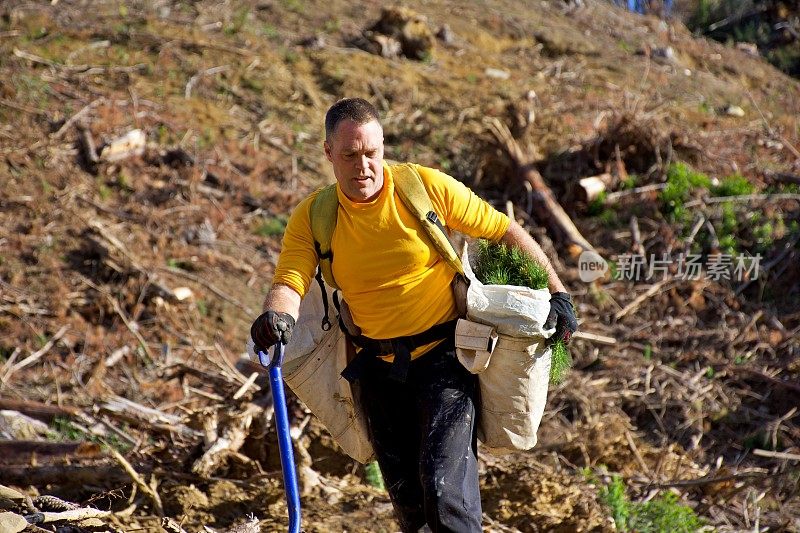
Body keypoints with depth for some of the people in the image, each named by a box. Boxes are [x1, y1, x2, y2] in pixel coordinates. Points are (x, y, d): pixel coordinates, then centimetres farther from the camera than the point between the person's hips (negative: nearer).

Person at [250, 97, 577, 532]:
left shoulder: (427, 187, -11)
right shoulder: (312, 217, -6)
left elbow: (505, 232, -3)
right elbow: (290, 282, -18)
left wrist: (557, 293, -6)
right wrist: (276, 316, -42)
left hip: (444, 354, -3)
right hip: (379, 368, 3)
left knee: (444, 482, -18)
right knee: (406, 496, 12)